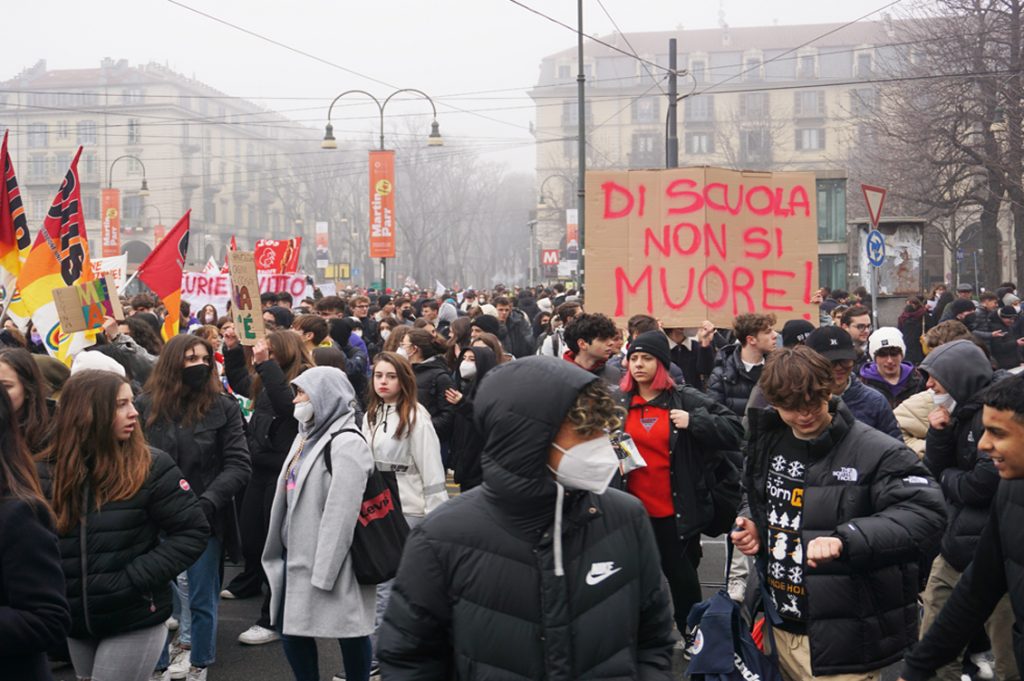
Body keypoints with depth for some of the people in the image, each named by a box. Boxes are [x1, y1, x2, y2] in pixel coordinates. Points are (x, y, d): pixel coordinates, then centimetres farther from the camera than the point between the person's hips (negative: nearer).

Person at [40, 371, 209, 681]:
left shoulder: (152, 467, -10)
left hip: (134, 622, -4)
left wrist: (135, 579, -17)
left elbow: (193, 532, -10)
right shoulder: (48, 472, -1)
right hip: (76, 622, 4)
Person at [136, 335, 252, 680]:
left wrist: (208, 501, -19)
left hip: (205, 518, 0)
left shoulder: (223, 407, -3)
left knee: (202, 598, 10)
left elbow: (238, 465, -6)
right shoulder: (145, 405, -2)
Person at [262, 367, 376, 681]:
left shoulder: (346, 443, -15)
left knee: (350, 632, 2)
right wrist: (283, 548, 15)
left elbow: (341, 513, -21)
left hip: (329, 559, -9)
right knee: (291, 629, 12)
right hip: (297, 552, 9)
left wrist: (323, 571, -22)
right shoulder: (307, 436, 14)